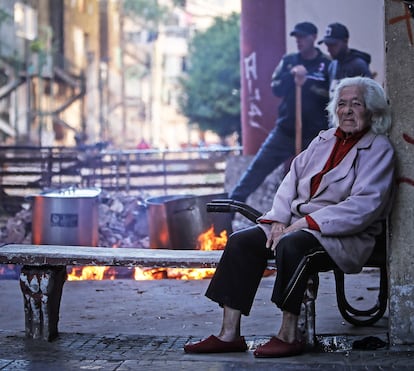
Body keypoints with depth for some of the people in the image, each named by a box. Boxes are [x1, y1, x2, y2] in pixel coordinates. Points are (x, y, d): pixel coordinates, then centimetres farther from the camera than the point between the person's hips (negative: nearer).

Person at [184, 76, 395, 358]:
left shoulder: (379, 150, -4)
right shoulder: (325, 139, 18)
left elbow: (363, 207, -16)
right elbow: (293, 178, 13)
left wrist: (305, 223, -20)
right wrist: (278, 220, -5)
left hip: (344, 236, -7)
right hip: (297, 223, 7)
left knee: (290, 245, -36)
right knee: (241, 241, -12)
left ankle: (289, 335, -24)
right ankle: (229, 334, -15)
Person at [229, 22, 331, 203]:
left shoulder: (327, 65, -1)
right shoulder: (288, 61, 9)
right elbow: (276, 88, -2)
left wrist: (306, 84, -21)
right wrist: (292, 75, -19)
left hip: (315, 134, -2)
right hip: (285, 131, 2)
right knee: (258, 167, -3)